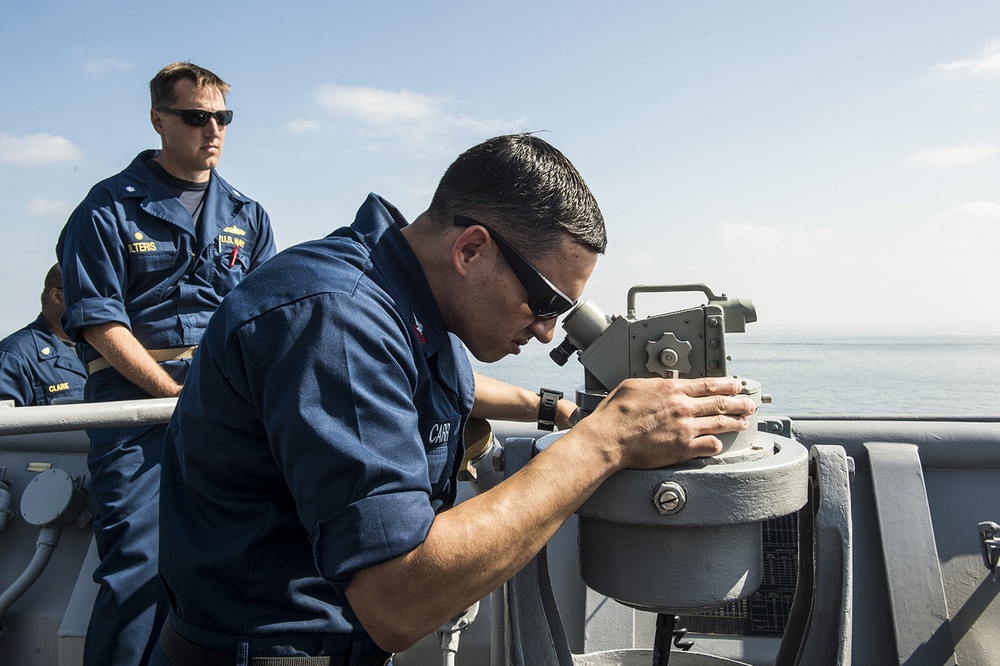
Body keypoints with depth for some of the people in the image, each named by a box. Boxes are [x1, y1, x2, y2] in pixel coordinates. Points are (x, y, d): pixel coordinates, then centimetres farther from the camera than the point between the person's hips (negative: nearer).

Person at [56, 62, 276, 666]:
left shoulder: (247, 215, 19)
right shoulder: (111, 207, 7)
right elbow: (100, 324, -2)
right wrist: (177, 395, -11)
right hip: (138, 393, -3)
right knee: (140, 561, -11)